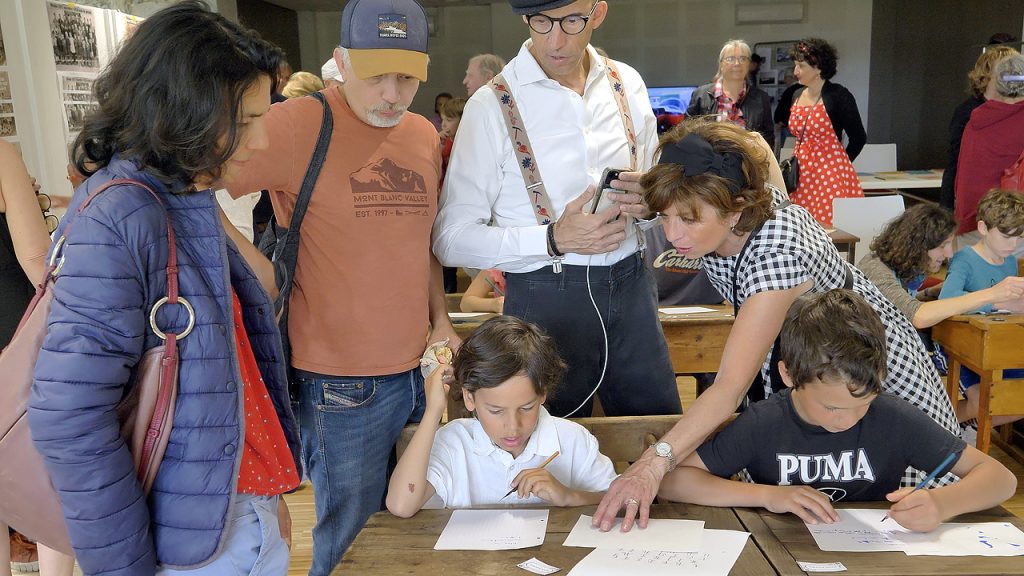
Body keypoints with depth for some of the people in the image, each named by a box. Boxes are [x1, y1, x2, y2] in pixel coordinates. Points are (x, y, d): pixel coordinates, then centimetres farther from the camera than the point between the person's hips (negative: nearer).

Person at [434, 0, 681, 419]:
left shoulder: (628, 83, 5)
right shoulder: (492, 106, -9)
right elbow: (451, 239, -9)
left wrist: (649, 199, -5)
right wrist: (554, 239, -19)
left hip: (631, 289, 4)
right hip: (544, 300, -4)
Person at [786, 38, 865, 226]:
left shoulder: (838, 95, -8)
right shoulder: (797, 95, 12)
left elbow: (858, 138, -1)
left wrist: (837, 165, 7)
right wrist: (796, 161, 16)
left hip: (831, 176, -6)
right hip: (802, 176, 6)